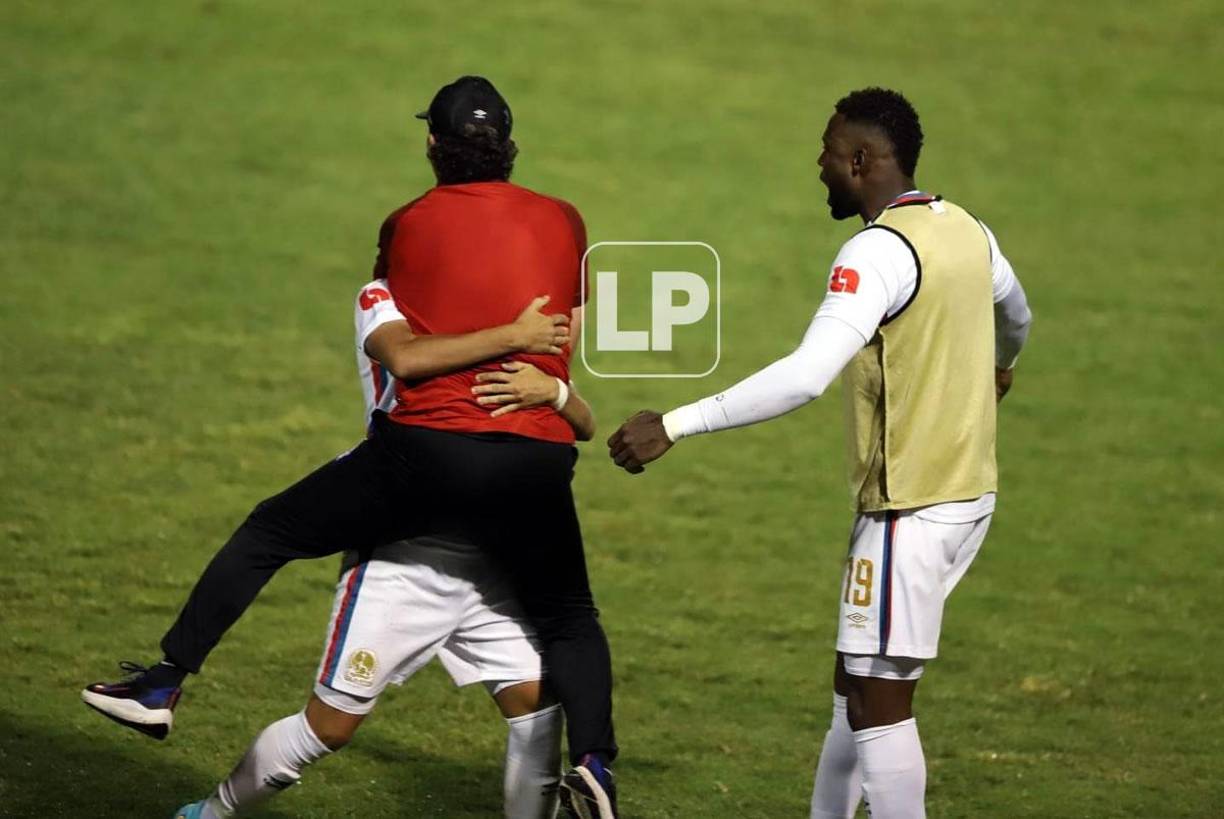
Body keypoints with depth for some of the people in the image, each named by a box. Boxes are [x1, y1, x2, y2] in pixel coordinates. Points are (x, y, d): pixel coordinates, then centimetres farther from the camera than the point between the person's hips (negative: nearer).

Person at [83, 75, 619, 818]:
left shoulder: (406, 228, 4)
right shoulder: (565, 223, 9)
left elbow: (398, 354, -5)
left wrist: (511, 336, -5)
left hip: (425, 451, -1)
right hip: (535, 464, 2)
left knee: (268, 533, 17)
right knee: (570, 623, 19)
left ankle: (166, 685, 16)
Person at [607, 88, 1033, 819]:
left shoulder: (880, 251, -19)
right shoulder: (966, 230, 9)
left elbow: (805, 377, -30)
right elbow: (1015, 311, 32)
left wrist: (674, 426, -29)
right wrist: (1001, 365, 56)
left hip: (911, 509, -9)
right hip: (970, 491, 9)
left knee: (878, 697, -5)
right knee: (858, 682, 17)